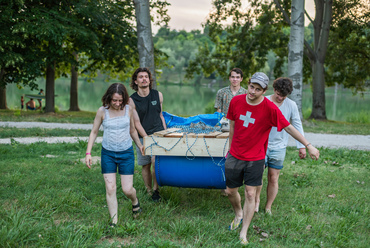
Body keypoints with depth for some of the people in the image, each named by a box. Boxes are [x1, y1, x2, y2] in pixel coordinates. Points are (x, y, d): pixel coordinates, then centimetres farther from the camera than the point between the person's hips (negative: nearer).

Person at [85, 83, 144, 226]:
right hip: (108, 154, 0)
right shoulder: (102, 111, -7)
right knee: (110, 189, -2)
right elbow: (94, 132, 2)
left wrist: (140, 145, 23)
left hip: (126, 153, 0)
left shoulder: (128, 109, -3)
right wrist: (88, 153, -5)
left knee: (127, 189, -1)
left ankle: (135, 201, 35)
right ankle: (114, 222, 8)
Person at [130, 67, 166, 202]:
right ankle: (149, 191, 20)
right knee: (146, 166, 5)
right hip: (143, 136, 0)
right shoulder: (132, 100, -4)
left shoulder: (158, 95, 5)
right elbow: (137, 123, -6)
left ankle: (156, 189, -3)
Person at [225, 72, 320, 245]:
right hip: (235, 156, 3)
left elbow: (288, 128, -10)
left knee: (250, 194, -2)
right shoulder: (236, 101, -6)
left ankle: (243, 234, 12)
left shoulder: (270, 109, -16)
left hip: (255, 159, -3)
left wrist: (308, 145, -12)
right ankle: (238, 215, 44)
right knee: (230, 191, 12)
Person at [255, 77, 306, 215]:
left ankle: (268, 207, 22)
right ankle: (256, 200, 22)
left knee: (273, 179, 5)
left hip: (279, 147, 1)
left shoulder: (291, 105, -2)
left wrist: (302, 146, 3)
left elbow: (297, 126, 6)